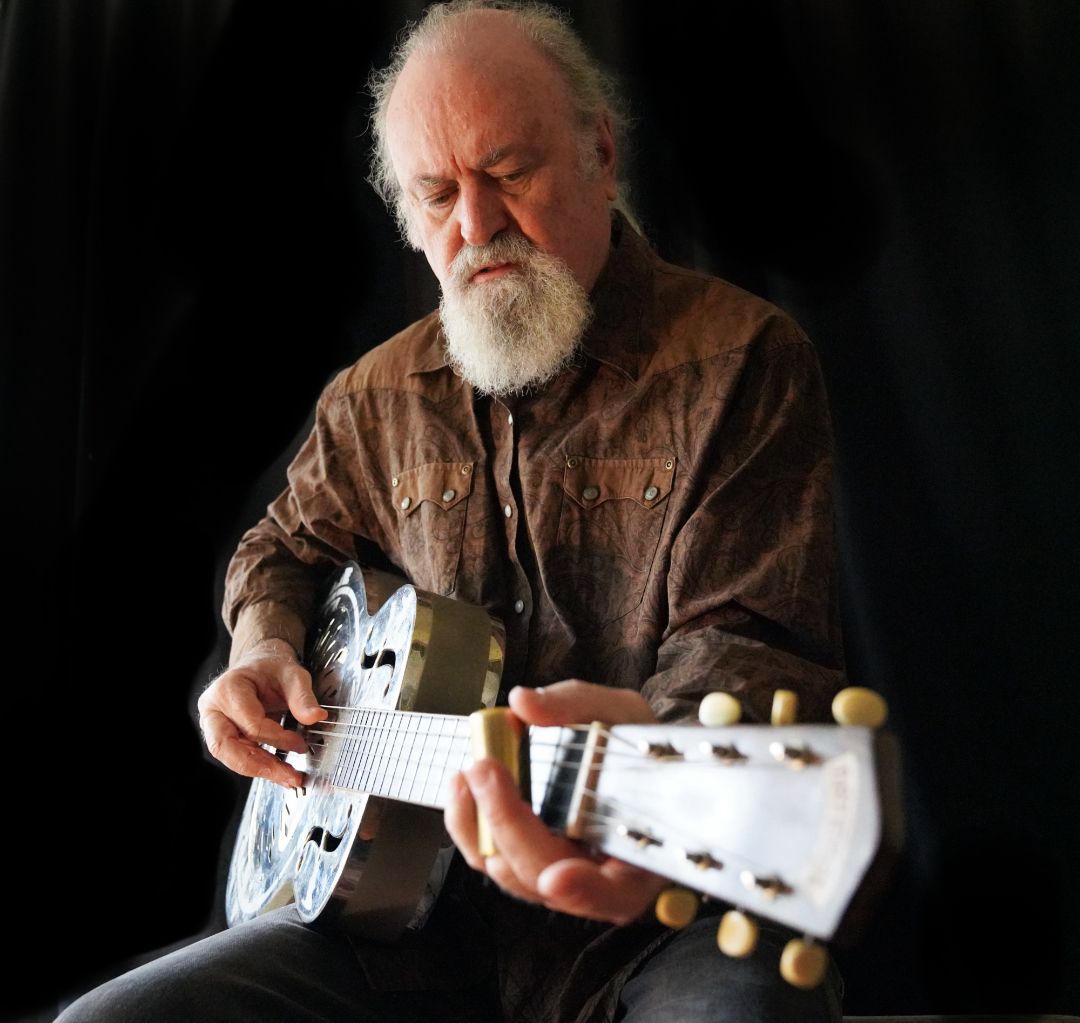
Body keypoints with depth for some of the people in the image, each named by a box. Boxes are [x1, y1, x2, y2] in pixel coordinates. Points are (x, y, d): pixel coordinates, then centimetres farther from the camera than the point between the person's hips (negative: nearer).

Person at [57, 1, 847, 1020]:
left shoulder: (742, 361, -6)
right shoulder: (380, 394, 10)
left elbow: (753, 641, -15)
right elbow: (286, 545, 27)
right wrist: (264, 651, 5)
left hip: (663, 894, -4)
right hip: (408, 892, 5)